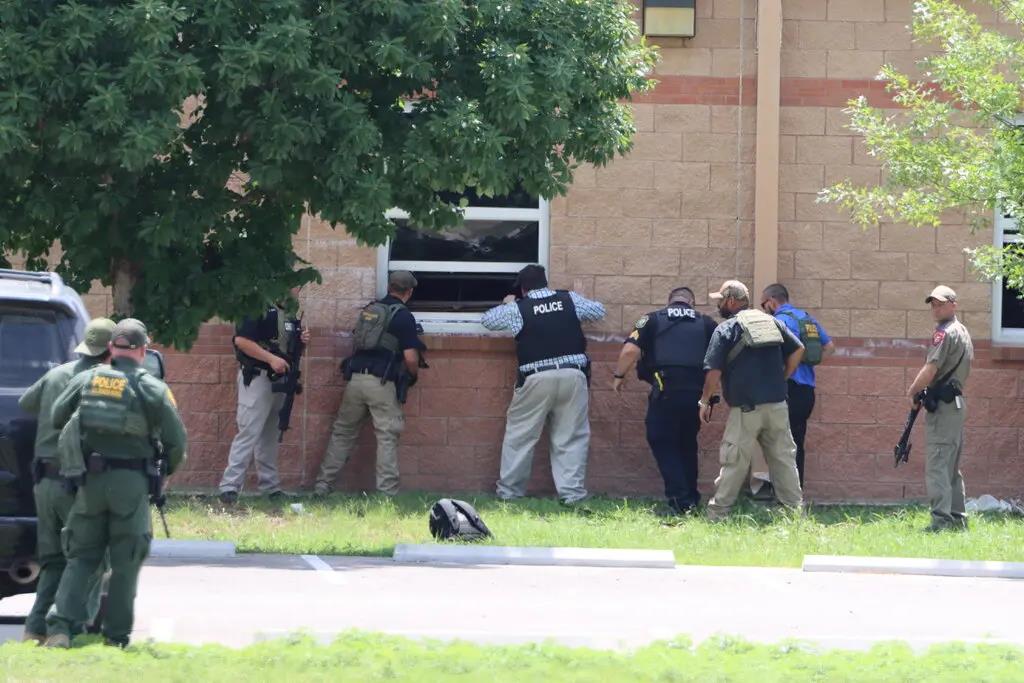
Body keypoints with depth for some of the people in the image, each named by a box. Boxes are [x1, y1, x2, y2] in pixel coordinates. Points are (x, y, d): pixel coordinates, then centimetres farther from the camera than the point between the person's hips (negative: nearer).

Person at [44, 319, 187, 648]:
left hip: (90, 481, 2)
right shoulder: (153, 389, -3)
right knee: (126, 562, 6)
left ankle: (60, 626, -6)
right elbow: (176, 442, -2)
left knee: (81, 557, 9)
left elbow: (56, 419, 8)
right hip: (131, 483, -2)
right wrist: (165, 472, 17)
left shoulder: (86, 380, 5)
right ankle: (117, 636, 6)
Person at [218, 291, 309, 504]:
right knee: (248, 433, -12)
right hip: (257, 378, -8)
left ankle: (270, 486, 19)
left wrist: (302, 341, 2)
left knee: (270, 435, 13)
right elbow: (241, 340, -18)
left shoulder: (291, 314, 15)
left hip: (279, 380, 8)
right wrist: (271, 359, -22)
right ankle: (229, 487, -14)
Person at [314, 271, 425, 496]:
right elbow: (410, 357, -9)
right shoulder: (404, 316, -5)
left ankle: (322, 486, 11)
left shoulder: (369, 310, 14)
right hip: (382, 383, -5)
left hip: (356, 378, 5)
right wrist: (414, 375, 12)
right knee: (387, 437, 0)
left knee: (342, 432, 11)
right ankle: (387, 491, -4)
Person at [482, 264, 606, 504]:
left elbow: (487, 320, 15)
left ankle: (509, 490, 16)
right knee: (571, 437, 7)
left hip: (536, 378, -1)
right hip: (573, 375, 2)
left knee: (519, 435, 12)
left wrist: (507, 305, 33)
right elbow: (598, 311, 22)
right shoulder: (570, 300, 8)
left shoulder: (518, 309, 2)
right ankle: (572, 492, 0)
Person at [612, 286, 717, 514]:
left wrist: (618, 376, 9)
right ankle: (691, 497, 22)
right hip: (697, 391, 3)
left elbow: (630, 350, -5)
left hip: (666, 391, -3)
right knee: (687, 444, 20)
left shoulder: (653, 320, 7)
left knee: (662, 443, 8)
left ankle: (680, 498, -5)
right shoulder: (706, 324, 13)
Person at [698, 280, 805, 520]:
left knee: (734, 462, -1)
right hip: (777, 405, 5)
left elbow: (714, 371, -8)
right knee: (784, 458, 10)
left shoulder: (726, 329, -3)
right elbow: (797, 350, 11)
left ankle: (717, 514, 2)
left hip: (746, 408, -5)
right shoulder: (772, 322, 13)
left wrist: (705, 401, 3)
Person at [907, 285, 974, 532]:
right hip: (958, 400, 10)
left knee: (937, 464, -13)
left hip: (942, 404, -10)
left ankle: (941, 519, -20)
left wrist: (913, 391, -3)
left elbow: (930, 370, -19)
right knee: (951, 465, 15)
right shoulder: (964, 333, 18)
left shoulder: (945, 333, -12)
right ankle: (957, 518, 17)